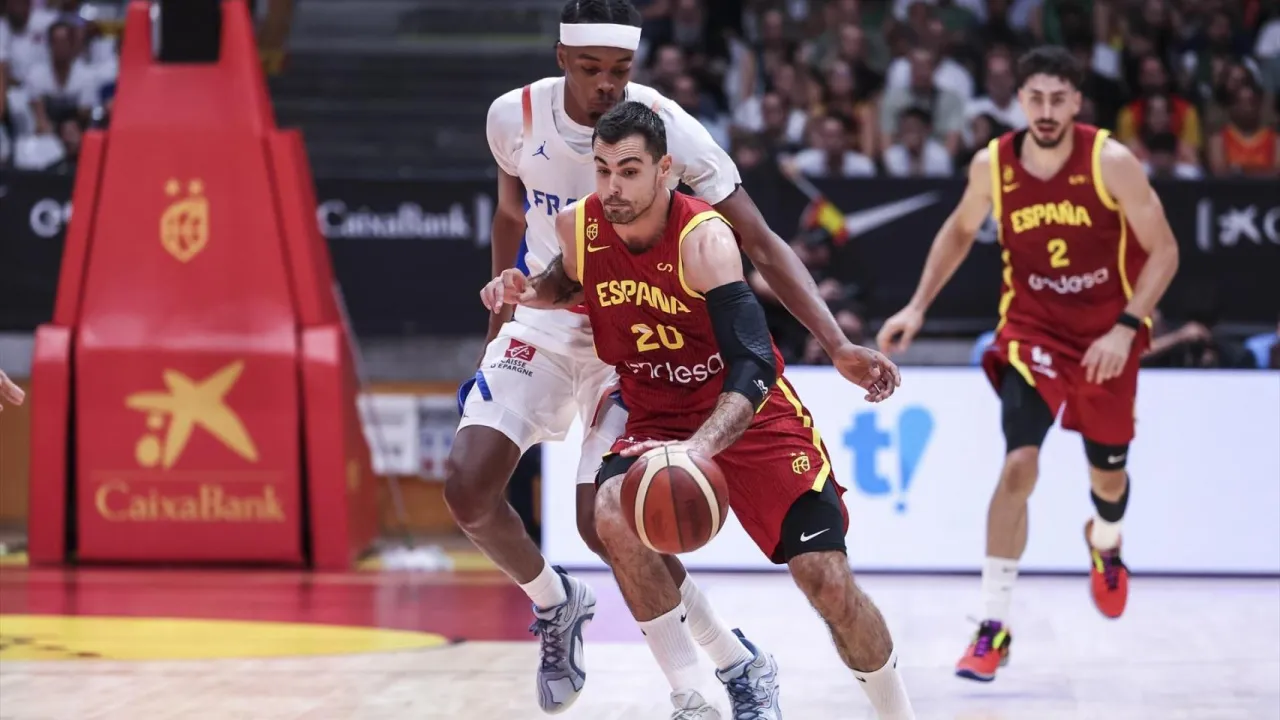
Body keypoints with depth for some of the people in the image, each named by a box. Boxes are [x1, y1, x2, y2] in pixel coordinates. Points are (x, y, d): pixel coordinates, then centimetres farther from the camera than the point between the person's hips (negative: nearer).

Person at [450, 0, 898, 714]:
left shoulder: (670, 129, -23)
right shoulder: (516, 117, -12)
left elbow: (762, 244, -21)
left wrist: (837, 343, -31)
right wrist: (499, 322, 17)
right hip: (544, 322, 4)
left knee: (603, 519, -18)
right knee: (468, 488, -13)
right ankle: (555, 602, 18)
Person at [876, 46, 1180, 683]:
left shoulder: (1110, 162, -20)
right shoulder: (992, 165, -12)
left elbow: (1163, 251, -14)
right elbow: (959, 232, 9)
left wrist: (1126, 328, -24)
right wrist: (918, 307, 1)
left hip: (1108, 334, 0)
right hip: (1032, 328, 0)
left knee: (1107, 473, 15)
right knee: (1020, 464, -19)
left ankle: (1105, 543, 54)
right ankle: (995, 626, -15)